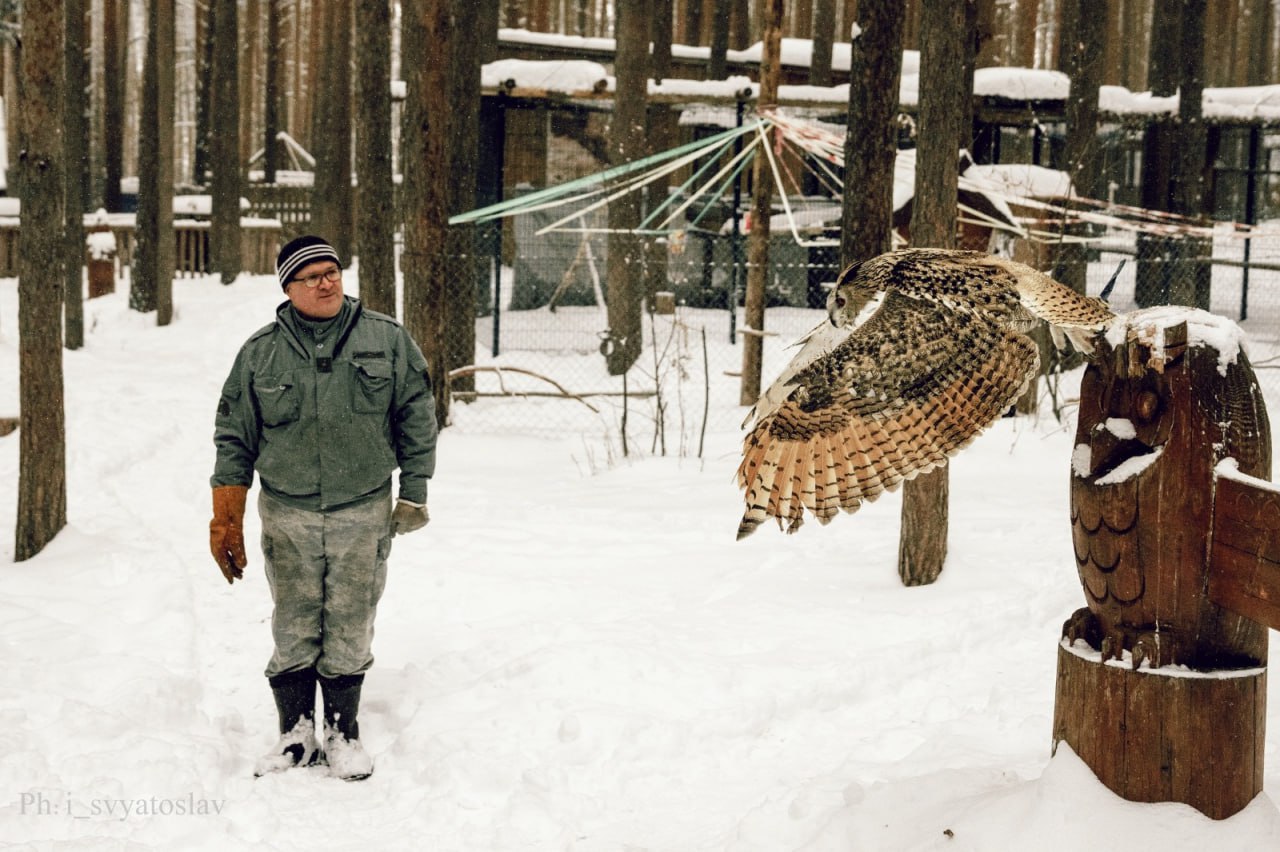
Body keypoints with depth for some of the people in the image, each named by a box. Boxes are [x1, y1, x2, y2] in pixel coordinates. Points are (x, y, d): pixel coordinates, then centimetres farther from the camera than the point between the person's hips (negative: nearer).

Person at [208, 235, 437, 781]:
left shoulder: (387, 341, 2)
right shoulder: (260, 354, 3)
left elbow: (416, 420, 6)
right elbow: (235, 440, 6)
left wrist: (413, 496, 3)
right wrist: (226, 523, 3)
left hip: (363, 515, 0)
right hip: (287, 515, 0)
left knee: (350, 631, 4)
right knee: (294, 630, 3)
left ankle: (343, 731, 18)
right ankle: (296, 734, 16)